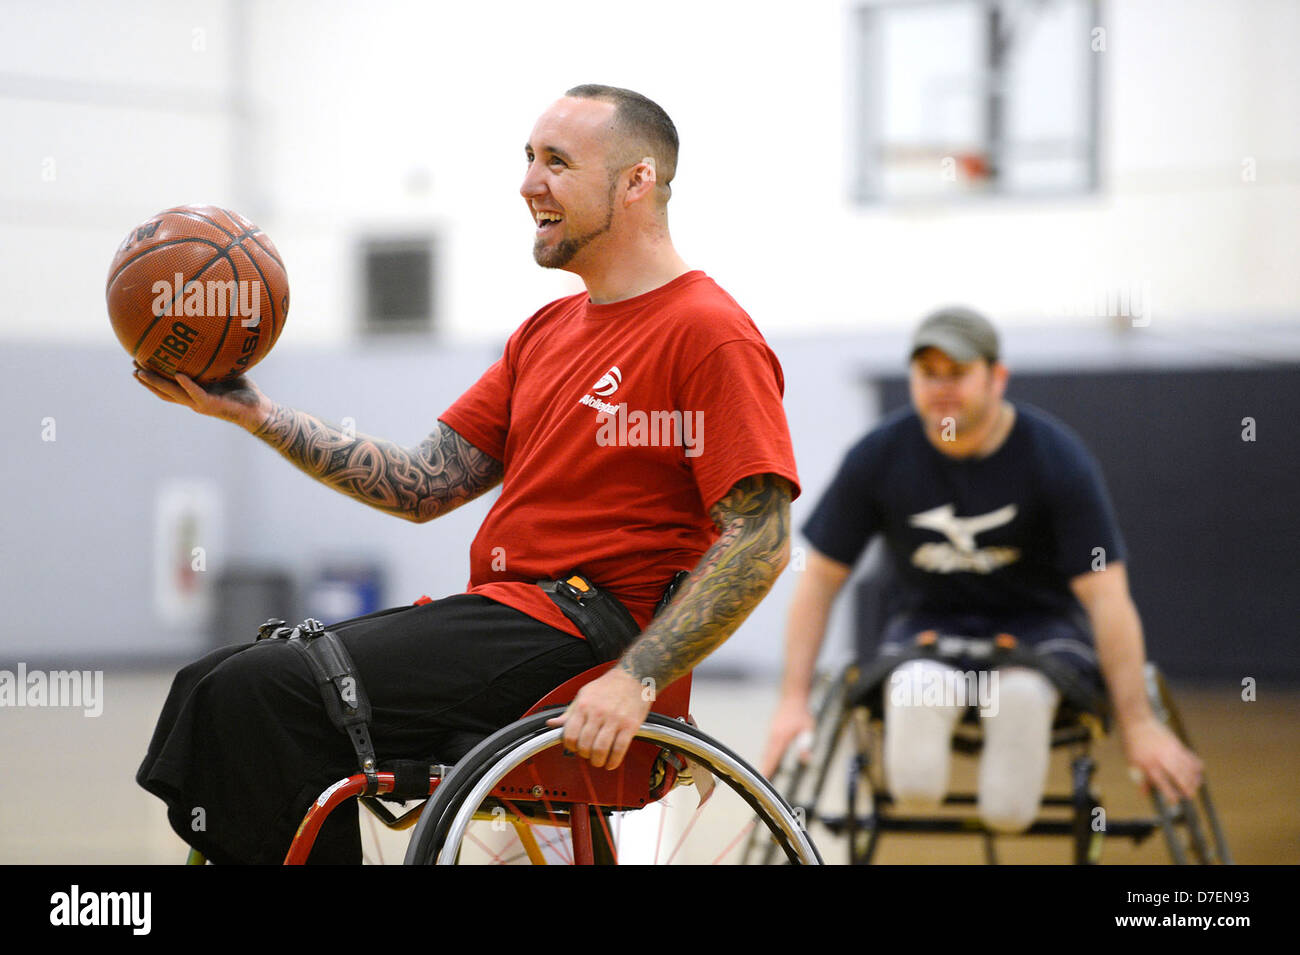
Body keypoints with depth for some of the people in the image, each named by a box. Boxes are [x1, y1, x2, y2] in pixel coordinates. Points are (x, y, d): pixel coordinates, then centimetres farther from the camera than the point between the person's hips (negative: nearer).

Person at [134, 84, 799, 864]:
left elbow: (762, 542, -15)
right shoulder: (546, 333, 21)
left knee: (264, 691, -21)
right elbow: (425, 486, 15)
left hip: (570, 643, -9)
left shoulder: (711, 336, -7)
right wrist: (251, 412, 8)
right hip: (493, 611, 9)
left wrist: (637, 680, -24)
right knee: (218, 687, 1)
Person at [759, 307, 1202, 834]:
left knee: (1022, 691, -37)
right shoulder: (878, 458, -8)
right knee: (918, 688, -35)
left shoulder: (1058, 458, -14)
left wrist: (1138, 725, -20)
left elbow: (1106, 594, -16)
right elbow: (821, 578, 0)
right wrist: (794, 701, -7)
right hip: (925, 625, 2)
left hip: (1039, 625, -2)